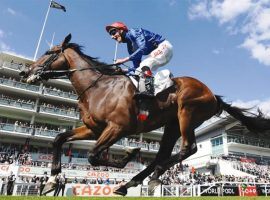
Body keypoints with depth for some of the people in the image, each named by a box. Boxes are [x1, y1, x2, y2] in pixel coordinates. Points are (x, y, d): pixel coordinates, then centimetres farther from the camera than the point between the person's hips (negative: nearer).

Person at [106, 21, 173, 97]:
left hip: (164, 46, -9)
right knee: (138, 71, 9)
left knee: (144, 65, -27)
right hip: (157, 51, 10)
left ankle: (147, 91, -37)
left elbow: (143, 48, -30)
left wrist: (125, 59, -31)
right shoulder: (130, 46, 11)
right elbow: (136, 66, 11)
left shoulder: (133, 32, -13)